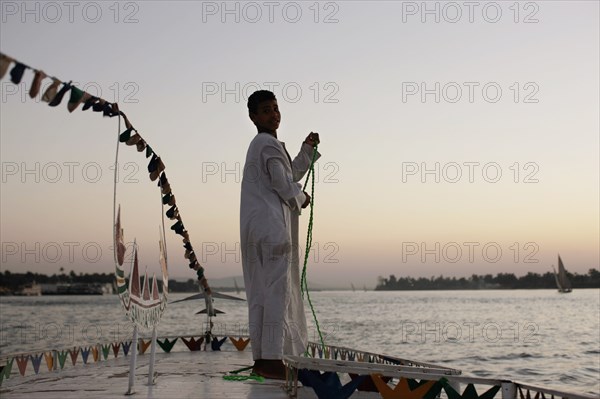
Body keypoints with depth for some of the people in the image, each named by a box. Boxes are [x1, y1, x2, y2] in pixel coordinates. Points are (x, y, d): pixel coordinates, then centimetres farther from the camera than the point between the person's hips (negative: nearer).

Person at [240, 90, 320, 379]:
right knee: (277, 291, -10)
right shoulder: (269, 144, -9)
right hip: (271, 227, -10)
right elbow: (285, 186, -12)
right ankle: (272, 359, -10)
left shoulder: (261, 144, 23)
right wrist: (302, 199, 7)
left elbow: (292, 174, 31)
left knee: (260, 293, 8)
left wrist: (308, 149, 26)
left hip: (256, 229, 10)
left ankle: (261, 357, 12)